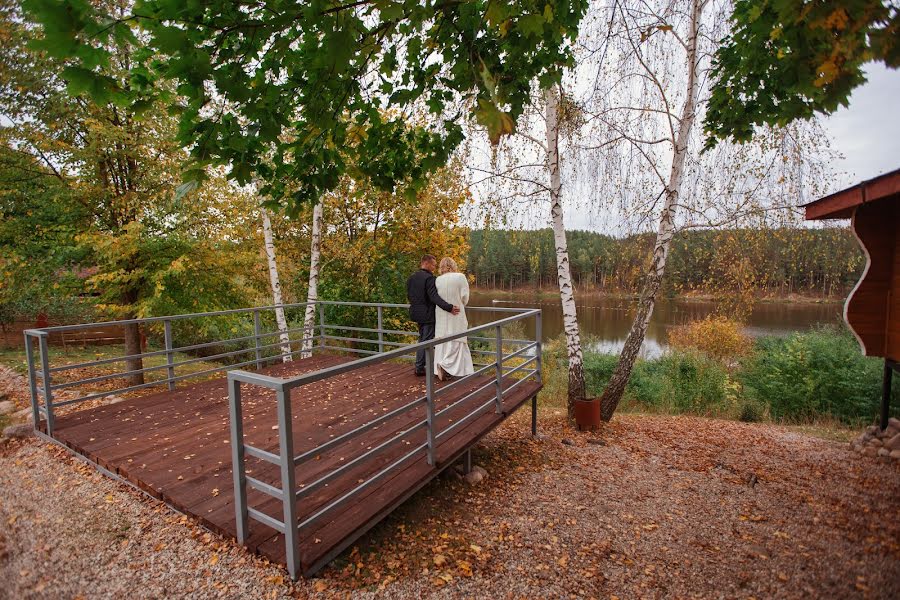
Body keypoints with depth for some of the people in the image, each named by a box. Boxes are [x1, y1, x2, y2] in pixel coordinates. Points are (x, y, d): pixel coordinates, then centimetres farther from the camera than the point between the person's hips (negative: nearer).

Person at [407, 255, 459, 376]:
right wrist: (449, 307, -30)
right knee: (426, 341, 2)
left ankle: (420, 366, 25)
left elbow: (409, 295, 14)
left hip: (417, 313, 8)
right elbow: (434, 297, -27)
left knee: (422, 339, 19)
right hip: (427, 315, -8)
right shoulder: (429, 278, -18)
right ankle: (420, 368, 9)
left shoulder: (411, 278, 8)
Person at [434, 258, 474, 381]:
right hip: (456, 315, -3)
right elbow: (464, 297, -6)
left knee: (443, 342, 11)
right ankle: (444, 364, -14)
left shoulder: (438, 280, -1)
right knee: (455, 342, 3)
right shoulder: (460, 277, -8)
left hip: (441, 316, 4)